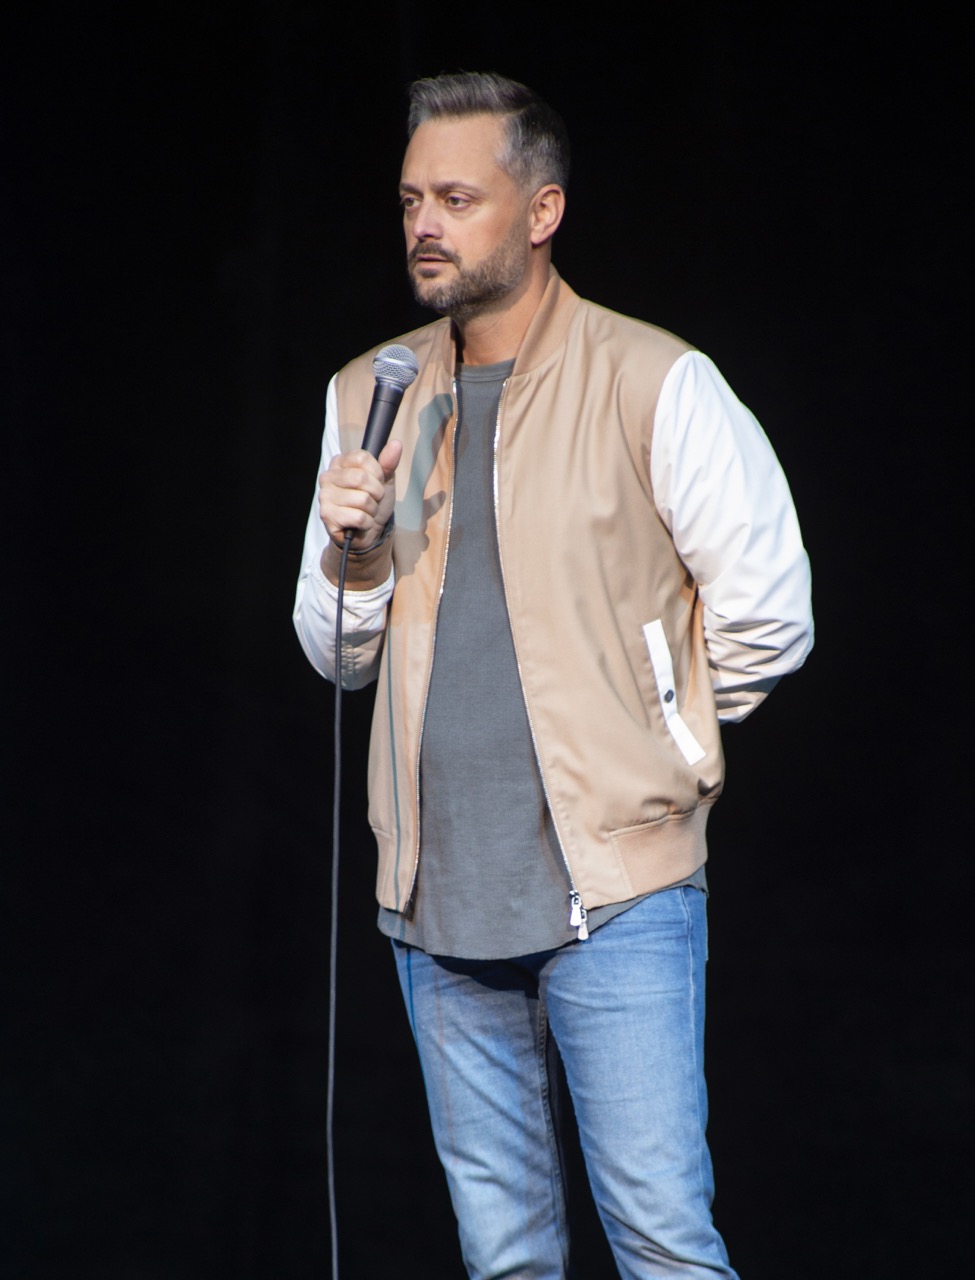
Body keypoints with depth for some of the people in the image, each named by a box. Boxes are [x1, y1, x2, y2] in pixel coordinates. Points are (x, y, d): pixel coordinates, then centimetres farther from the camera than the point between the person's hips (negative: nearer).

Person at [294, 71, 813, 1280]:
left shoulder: (656, 384, -6)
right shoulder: (367, 397, 10)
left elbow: (768, 614, -2)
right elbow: (339, 657, 13)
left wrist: (642, 740, 7)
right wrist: (351, 551, -6)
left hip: (613, 886, -5)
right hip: (438, 892, 5)